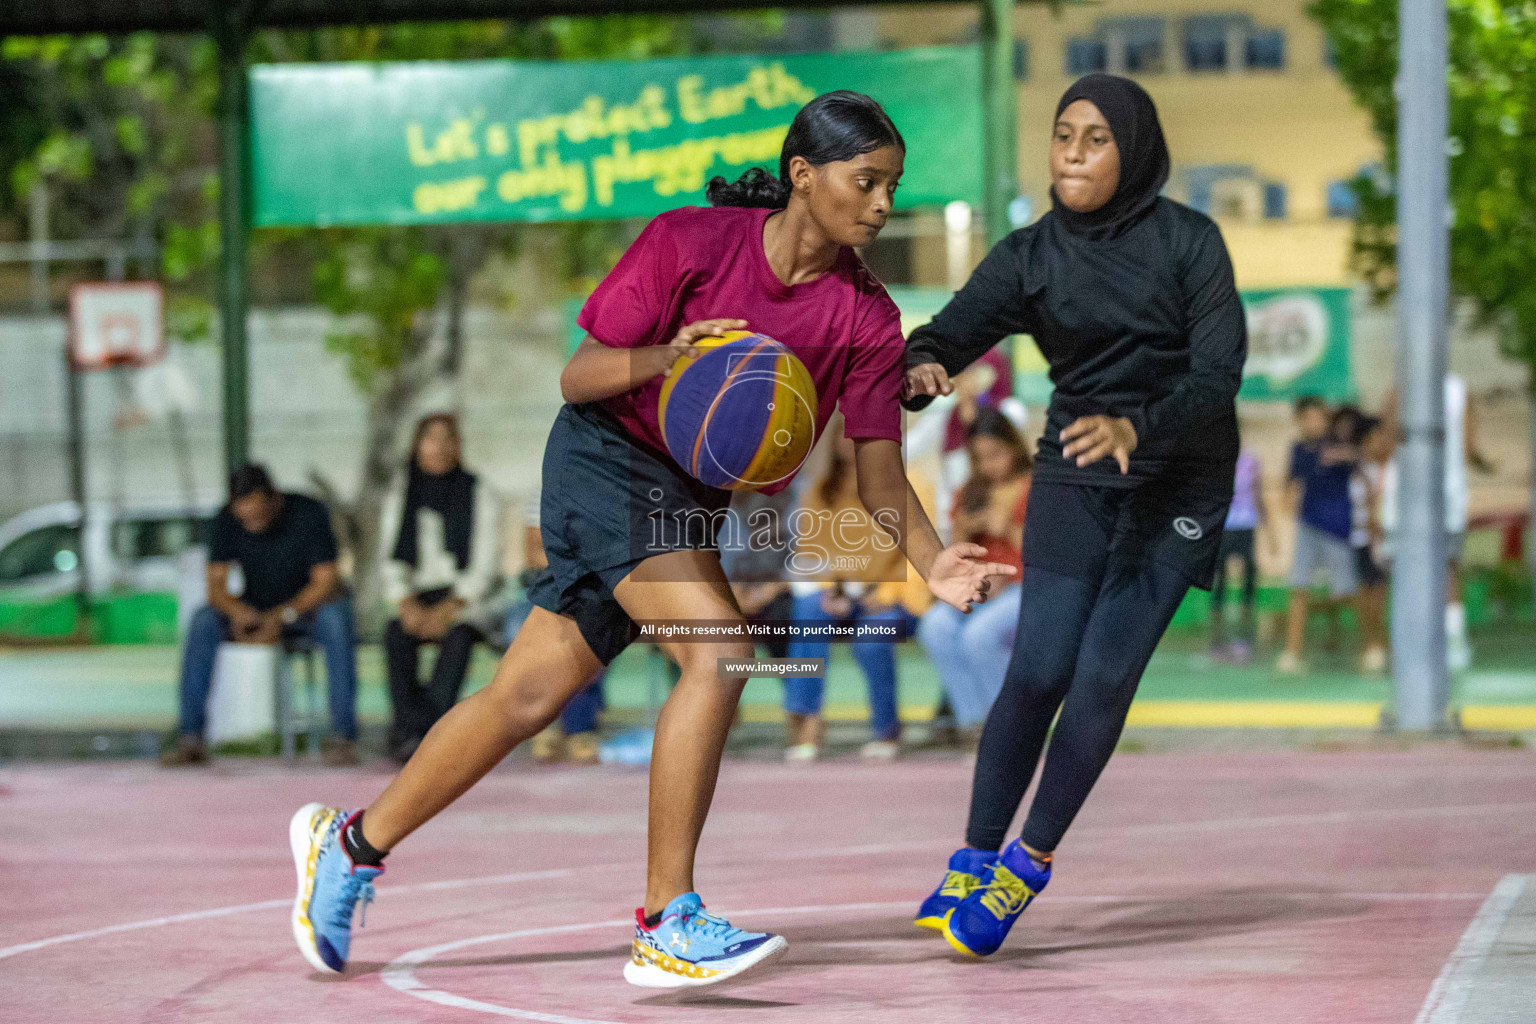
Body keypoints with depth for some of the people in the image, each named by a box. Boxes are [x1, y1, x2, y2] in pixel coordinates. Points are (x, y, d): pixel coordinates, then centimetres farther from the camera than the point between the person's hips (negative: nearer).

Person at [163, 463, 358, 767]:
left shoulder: (309, 514, -17)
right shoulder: (226, 521, -8)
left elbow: (324, 580, -18)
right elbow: (216, 585, -9)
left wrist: (283, 616, -33)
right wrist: (238, 612, -32)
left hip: (304, 606, -3)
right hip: (255, 610, 3)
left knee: (336, 615, -37)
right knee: (202, 621, -26)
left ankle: (342, 734, -37)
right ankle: (190, 738, -27)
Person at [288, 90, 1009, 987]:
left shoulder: (866, 318, -6)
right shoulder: (691, 242, -16)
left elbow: (880, 475, -5)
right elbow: (577, 376, -12)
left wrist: (934, 562, -23)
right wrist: (664, 357, -32)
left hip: (689, 504, 6)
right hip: (606, 459, -6)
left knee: (527, 698, 10)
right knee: (718, 644, -26)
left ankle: (350, 844, 29)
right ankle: (667, 927, -22)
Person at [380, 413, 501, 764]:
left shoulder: (478, 493, 3)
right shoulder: (400, 495, 11)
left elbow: (485, 563, -3)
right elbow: (390, 559, 7)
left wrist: (450, 608, -17)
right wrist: (406, 604, -13)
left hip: (465, 597, -2)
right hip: (418, 596, 2)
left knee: (459, 636, -36)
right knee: (397, 634, -32)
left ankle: (409, 733, -42)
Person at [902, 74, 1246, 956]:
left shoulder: (1189, 241, -8)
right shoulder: (1031, 255, -2)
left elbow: (1220, 371, -15)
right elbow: (952, 331, -13)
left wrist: (1137, 430, -32)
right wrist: (920, 367, -37)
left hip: (1180, 479, -2)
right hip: (1076, 476, 2)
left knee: (1105, 675, -11)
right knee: (1038, 672, -10)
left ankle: (1029, 866, 2)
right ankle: (975, 858, 3)